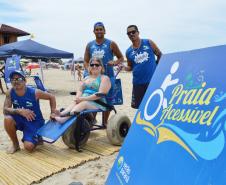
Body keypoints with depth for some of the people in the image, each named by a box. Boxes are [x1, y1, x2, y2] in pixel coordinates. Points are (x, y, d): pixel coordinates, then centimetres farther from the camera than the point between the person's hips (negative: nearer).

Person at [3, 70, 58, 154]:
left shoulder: (34, 93, -21)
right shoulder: (10, 92, -13)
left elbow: (51, 97, -8)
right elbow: (5, 110, -18)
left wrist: (53, 111, -12)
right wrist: (20, 111, -35)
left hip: (34, 122, -4)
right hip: (20, 120, 4)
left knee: (29, 147, -22)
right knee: (7, 119, -30)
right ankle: (15, 144, -4)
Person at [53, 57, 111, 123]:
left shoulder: (104, 78, 1)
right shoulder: (87, 78, 22)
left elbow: (101, 94, -12)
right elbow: (80, 90, 15)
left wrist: (83, 98, -17)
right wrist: (78, 97, -10)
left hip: (98, 104, -5)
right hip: (83, 100, 5)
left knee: (84, 103, -33)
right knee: (74, 102, -25)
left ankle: (66, 117, -54)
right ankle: (60, 114, -49)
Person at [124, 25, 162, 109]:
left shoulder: (149, 43, 0)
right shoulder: (129, 51, 6)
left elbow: (160, 55, 8)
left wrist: (156, 66, 3)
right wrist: (124, 68, -5)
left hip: (153, 80, -2)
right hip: (138, 82, 3)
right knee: (138, 105, 9)